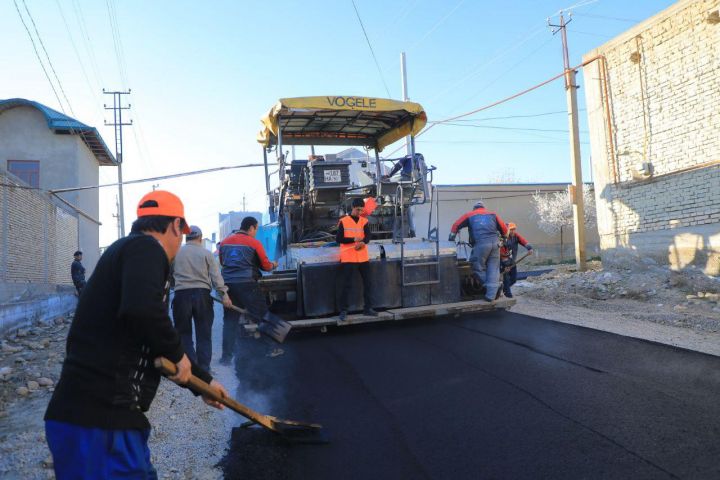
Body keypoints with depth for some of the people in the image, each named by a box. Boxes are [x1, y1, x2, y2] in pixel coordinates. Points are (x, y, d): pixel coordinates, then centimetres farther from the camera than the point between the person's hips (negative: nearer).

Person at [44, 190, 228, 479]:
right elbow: (142, 311, -33)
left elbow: (155, 346, 26)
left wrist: (203, 381, 33)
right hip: (97, 419, -10)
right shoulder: (145, 247, -11)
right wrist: (178, 354, -13)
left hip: (103, 413, 10)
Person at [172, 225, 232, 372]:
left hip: (181, 294, 0)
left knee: (184, 333, 10)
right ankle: (204, 369, 10)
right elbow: (216, 276, -5)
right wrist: (224, 294, -9)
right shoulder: (206, 253, 3)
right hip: (202, 294, 0)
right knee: (204, 335, 9)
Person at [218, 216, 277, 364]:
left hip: (227, 283, 5)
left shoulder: (225, 242, 13)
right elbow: (266, 265, 3)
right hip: (246, 284, -5)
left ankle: (226, 356, 10)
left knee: (230, 320, 10)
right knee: (262, 315, 6)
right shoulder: (254, 243, -2)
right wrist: (273, 265, 23)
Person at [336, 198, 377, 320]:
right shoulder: (343, 221, -1)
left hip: (363, 258, 4)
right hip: (348, 258, -4)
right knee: (346, 285, -3)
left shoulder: (364, 221, 9)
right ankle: (343, 310, 3)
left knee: (367, 283, 9)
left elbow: (368, 236, -4)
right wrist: (354, 239, -17)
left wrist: (363, 242, -28)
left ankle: (368, 308, 21)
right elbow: (338, 239, -6)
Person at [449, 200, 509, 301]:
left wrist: (451, 239, 21)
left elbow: (456, 225, 16)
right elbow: (504, 228, 18)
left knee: (478, 267, 10)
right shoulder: (493, 214, 23)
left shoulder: (470, 215, 20)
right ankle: (491, 295, 3)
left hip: (481, 244, -3)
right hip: (495, 243, 3)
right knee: (493, 268, 8)